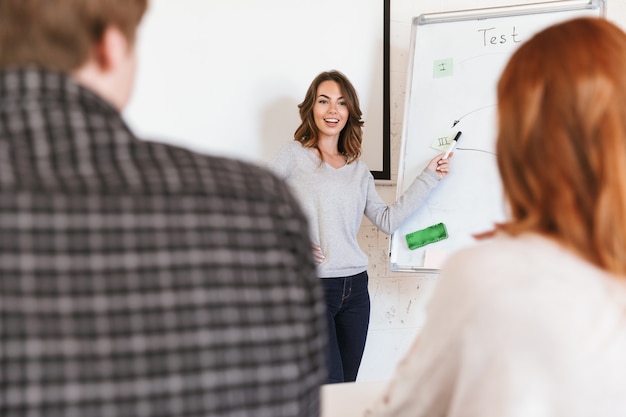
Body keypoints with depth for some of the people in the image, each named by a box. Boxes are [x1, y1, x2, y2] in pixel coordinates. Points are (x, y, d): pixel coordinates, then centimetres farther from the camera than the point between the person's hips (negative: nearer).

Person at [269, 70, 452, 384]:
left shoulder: (359, 170, 14)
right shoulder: (294, 155, 0)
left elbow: (388, 220, 8)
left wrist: (428, 177, 8)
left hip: (355, 287, 5)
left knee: (348, 388, 10)